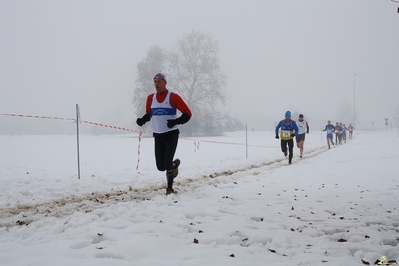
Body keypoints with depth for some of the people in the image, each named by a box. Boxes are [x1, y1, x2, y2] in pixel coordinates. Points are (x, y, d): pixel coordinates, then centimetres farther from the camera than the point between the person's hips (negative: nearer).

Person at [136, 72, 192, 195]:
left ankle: (170, 188, 9)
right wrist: (142, 120, -1)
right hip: (158, 135, 4)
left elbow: (187, 113, -8)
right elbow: (149, 114, 20)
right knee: (161, 166, 2)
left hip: (171, 134, -4)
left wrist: (176, 121, -24)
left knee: (167, 163, -14)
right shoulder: (150, 98, 5)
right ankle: (175, 164, 36)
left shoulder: (173, 97, -9)